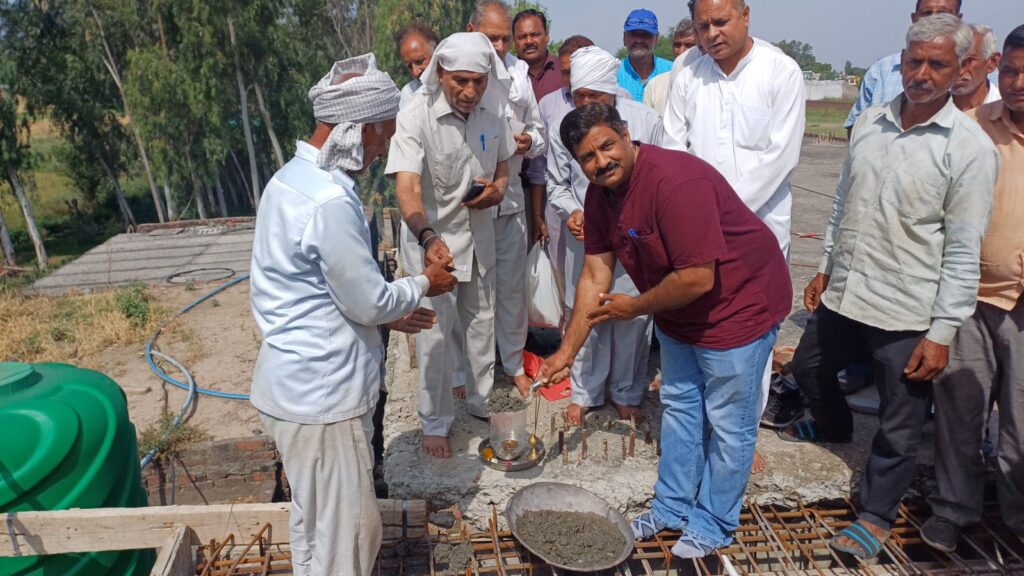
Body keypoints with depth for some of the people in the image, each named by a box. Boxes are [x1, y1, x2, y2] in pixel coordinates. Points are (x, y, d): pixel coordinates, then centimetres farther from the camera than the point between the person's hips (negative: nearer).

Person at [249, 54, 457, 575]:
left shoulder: (294, 177, 7)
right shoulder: (329, 201, -25)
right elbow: (369, 301, -18)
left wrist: (386, 314, 16)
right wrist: (424, 284, 0)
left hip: (298, 381, 10)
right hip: (320, 393, -10)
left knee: (315, 522, 26)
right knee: (348, 533, 7)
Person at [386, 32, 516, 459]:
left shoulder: (490, 117, -5)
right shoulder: (416, 117, -22)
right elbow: (407, 188, -33)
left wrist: (496, 191, -13)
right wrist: (428, 238, -50)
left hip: (478, 235, 6)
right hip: (431, 240, -5)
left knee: (481, 323, 18)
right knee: (435, 334, 2)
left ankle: (481, 399, 40)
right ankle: (434, 423, 21)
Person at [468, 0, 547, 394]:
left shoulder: (518, 71, 7)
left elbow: (538, 129, 16)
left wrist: (528, 141, -6)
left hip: (510, 197, 4)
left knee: (512, 285, 12)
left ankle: (514, 363, 30)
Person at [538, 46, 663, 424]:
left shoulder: (646, 120, -9)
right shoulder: (563, 126, -6)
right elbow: (556, 183, 6)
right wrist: (571, 211, -12)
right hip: (584, 237, 1)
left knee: (633, 315, 8)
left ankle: (627, 394, 28)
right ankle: (584, 393, 28)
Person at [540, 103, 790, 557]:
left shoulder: (676, 181, -32)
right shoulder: (600, 193, -6)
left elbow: (698, 278, -33)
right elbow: (595, 274, -2)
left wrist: (635, 307, -17)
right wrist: (567, 350, -3)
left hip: (738, 304, -8)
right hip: (677, 312, 8)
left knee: (727, 424, 6)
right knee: (678, 406, 20)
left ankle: (712, 525, 28)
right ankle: (672, 508, 39)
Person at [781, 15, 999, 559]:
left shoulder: (970, 148, -13)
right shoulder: (869, 122, 3)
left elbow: (963, 252, -13)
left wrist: (942, 332, -14)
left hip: (908, 314, -5)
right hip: (844, 293, 6)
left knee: (899, 428, 8)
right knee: (808, 368, 26)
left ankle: (875, 516, 31)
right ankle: (833, 427, 58)